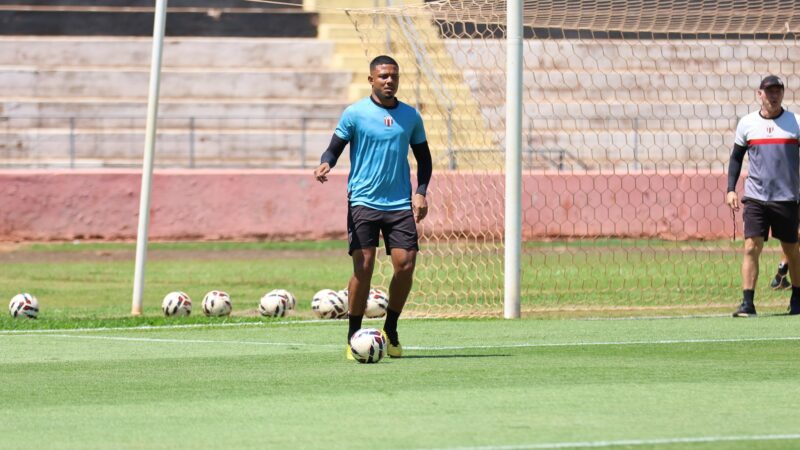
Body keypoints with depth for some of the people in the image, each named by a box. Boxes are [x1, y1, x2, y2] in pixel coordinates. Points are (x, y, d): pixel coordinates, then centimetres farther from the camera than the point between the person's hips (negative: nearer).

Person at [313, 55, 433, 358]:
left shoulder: (410, 116, 10)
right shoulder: (355, 114, 0)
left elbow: (424, 157, 18)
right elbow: (334, 148, 1)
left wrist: (420, 192, 4)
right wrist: (326, 164, -22)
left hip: (400, 205, 3)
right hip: (363, 201, -3)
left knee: (405, 265, -6)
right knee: (363, 267, -10)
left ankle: (391, 331, 13)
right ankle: (354, 337, 1)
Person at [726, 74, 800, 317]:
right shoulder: (747, 123, 5)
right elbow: (736, 157, 14)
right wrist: (731, 189, 4)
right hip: (755, 197, 0)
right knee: (751, 247, -11)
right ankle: (747, 302, -12)